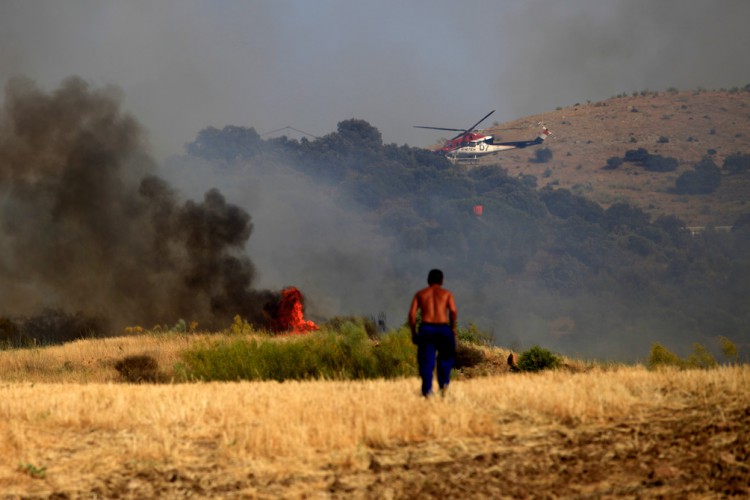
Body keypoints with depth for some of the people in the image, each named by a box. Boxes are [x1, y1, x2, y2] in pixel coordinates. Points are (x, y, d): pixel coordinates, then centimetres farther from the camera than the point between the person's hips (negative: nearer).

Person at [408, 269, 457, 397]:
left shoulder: (420, 294, 14)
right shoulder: (447, 294, 10)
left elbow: (412, 314, 3)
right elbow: (453, 311, -6)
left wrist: (413, 332, 8)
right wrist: (453, 327, 6)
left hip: (426, 329, 0)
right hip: (443, 328, 0)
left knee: (426, 362, 0)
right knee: (445, 358, 19)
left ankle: (427, 390, -12)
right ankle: (443, 383, 3)